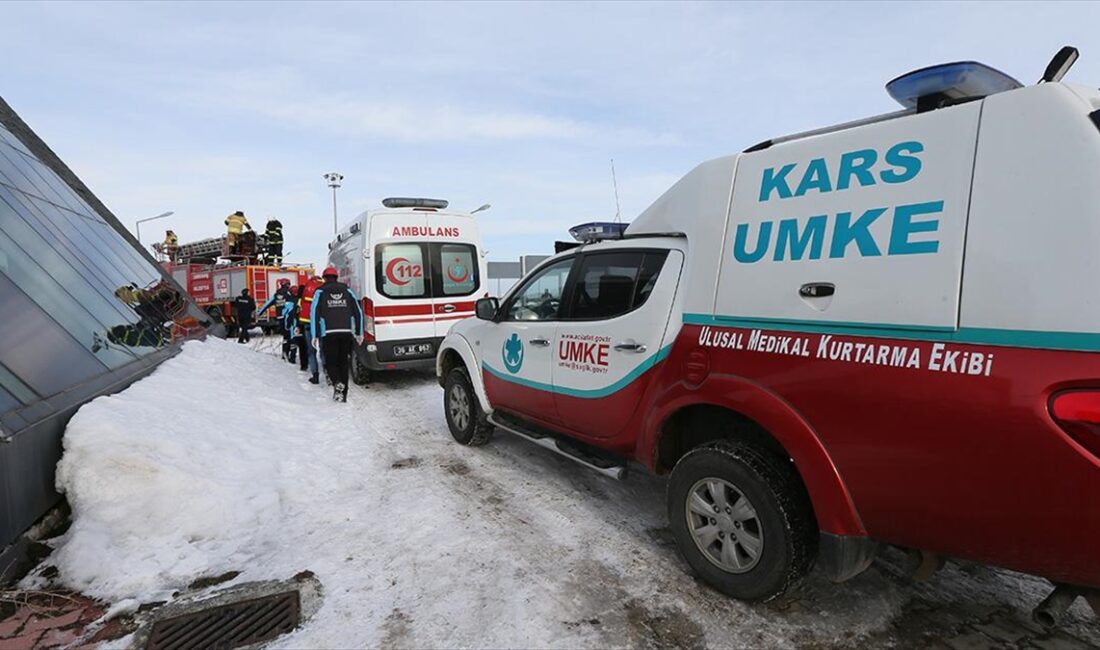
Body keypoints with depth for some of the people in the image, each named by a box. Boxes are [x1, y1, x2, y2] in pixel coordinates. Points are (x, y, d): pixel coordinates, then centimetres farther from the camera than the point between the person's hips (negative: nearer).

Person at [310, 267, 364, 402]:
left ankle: (337, 383, -20)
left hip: (329, 334, -2)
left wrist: (314, 336, 1)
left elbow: (314, 313, 0)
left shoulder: (320, 292, 6)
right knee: (344, 363, 11)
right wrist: (359, 333, 14)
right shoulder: (347, 290, 14)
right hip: (347, 333, 2)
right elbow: (358, 311, 11)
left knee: (331, 362, 8)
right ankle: (343, 394, 12)